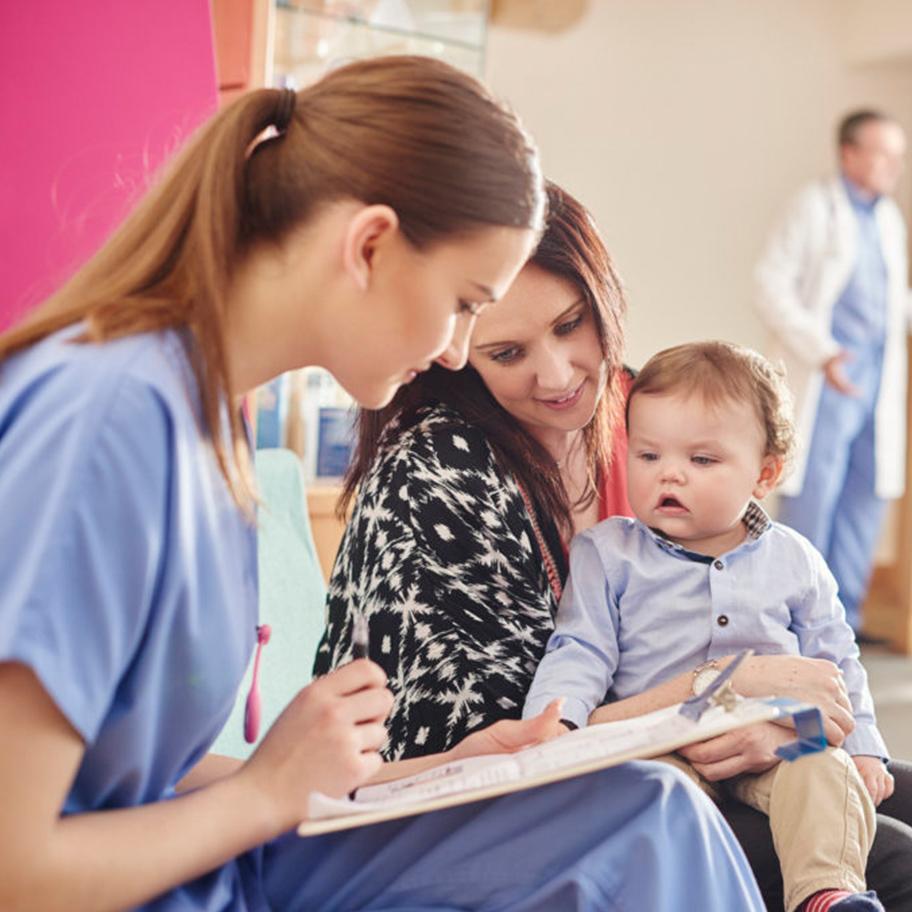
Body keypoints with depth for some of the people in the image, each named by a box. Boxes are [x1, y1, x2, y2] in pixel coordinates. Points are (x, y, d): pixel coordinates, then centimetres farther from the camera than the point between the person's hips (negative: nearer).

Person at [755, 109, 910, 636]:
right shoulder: (816, 208, -4)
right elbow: (772, 286, -11)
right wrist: (821, 353, -19)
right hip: (825, 379, -6)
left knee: (866, 499, 8)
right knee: (812, 498, -4)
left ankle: (844, 621, 17)